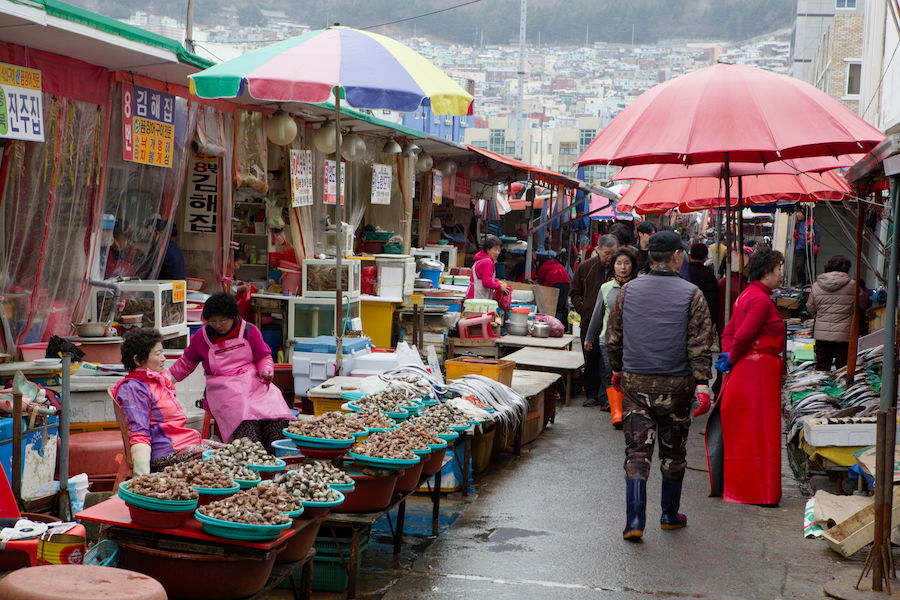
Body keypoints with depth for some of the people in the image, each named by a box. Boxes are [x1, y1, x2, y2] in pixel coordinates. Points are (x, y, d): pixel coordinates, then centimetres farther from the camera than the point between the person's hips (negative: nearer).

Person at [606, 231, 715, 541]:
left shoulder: (628, 290, 1)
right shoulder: (691, 294, -6)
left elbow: (613, 338, 8)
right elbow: (700, 344, -11)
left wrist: (617, 370, 22)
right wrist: (702, 384, -10)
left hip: (635, 384, 1)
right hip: (675, 386, -1)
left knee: (637, 451, 3)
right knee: (673, 453, 14)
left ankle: (635, 521, -7)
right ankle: (670, 515, 27)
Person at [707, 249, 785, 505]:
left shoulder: (747, 295, 15)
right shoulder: (761, 300, -16)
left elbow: (729, 332, 15)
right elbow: (742, 335, -23)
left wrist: (729, 356, 3)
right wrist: (732, 358, -8)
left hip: (742, 369, 10)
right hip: (758, 370, -10)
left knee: (737, 430, 15)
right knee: (757, 431, -4)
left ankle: (722, 484, 22)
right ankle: (758, 491, 1)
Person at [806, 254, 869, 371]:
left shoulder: (816, 286, 1)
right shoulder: (852, 285, -6)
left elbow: (810, 309, 11)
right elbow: (863, 304, 9)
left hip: (821, 335, 2)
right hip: (844, 335, -2)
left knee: (821, 370, 11)